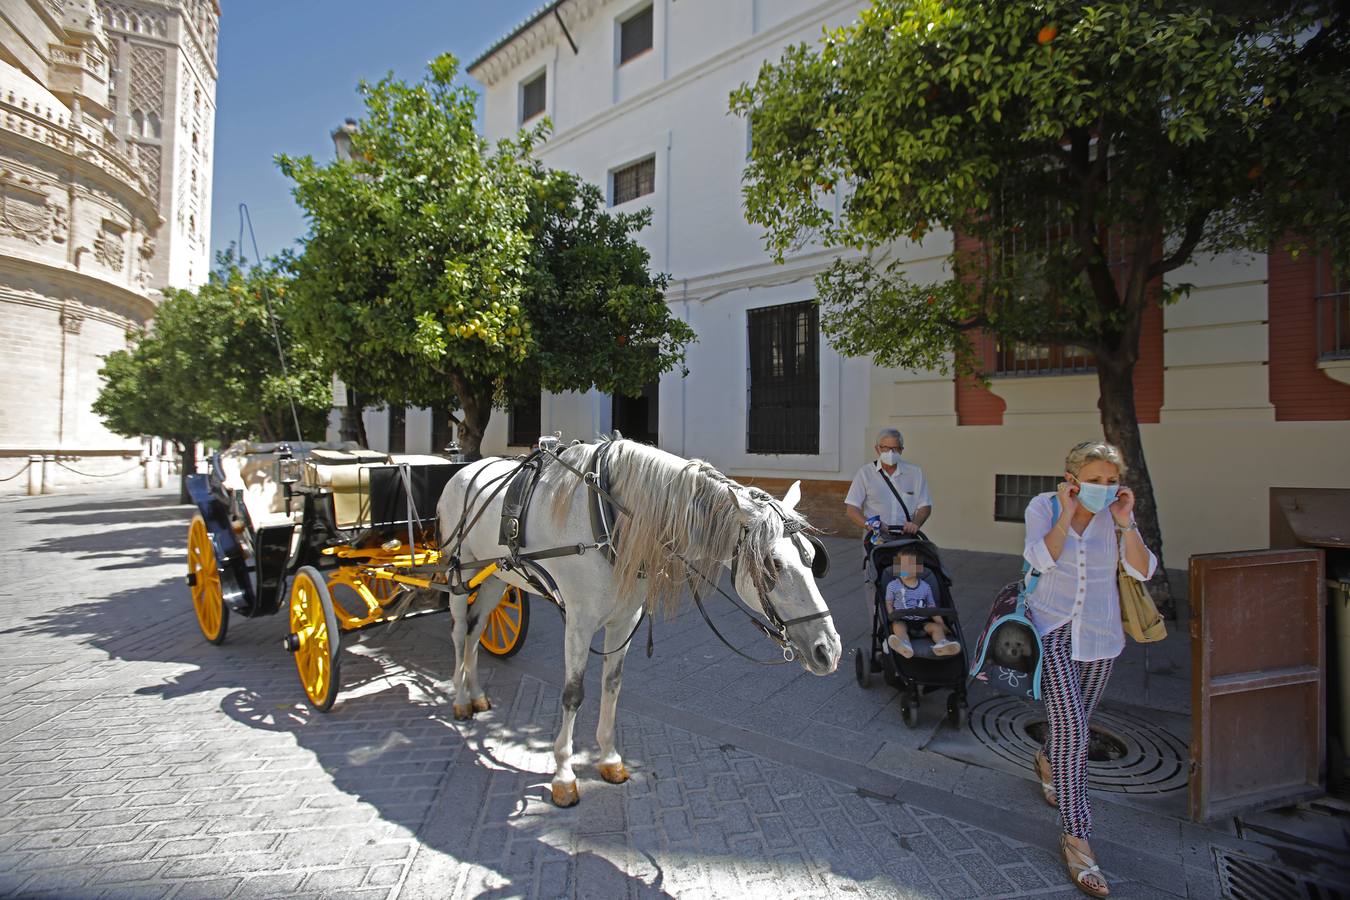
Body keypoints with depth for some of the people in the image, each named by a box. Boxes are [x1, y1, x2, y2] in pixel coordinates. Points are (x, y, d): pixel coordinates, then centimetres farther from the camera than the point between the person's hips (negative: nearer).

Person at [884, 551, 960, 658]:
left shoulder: (925, 587, 13)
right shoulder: (893, 586, 7)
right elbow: (889, 604, 9)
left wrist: (942, 625, 8)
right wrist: (892, 617, -9)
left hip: (922, 622, 3)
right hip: (902, 621, -2)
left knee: (937, 627, -23)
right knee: (898, 626, -33)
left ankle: (941, 644, -53)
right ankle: (905, 646, -62)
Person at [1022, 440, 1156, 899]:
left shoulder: (1115, 514, -5)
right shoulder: (1044, 506, -10)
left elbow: (1143, 571, -13)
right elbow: (1041, 559, -24)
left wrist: (1125, 523, -22)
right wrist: (1067, 514, -24)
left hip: (1099, 636, 3)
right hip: (1052, 627, -3)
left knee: (1075, 723, 18)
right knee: (1071, 728, -12)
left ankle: (1048, 760, 53)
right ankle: (1076, 838, 0)